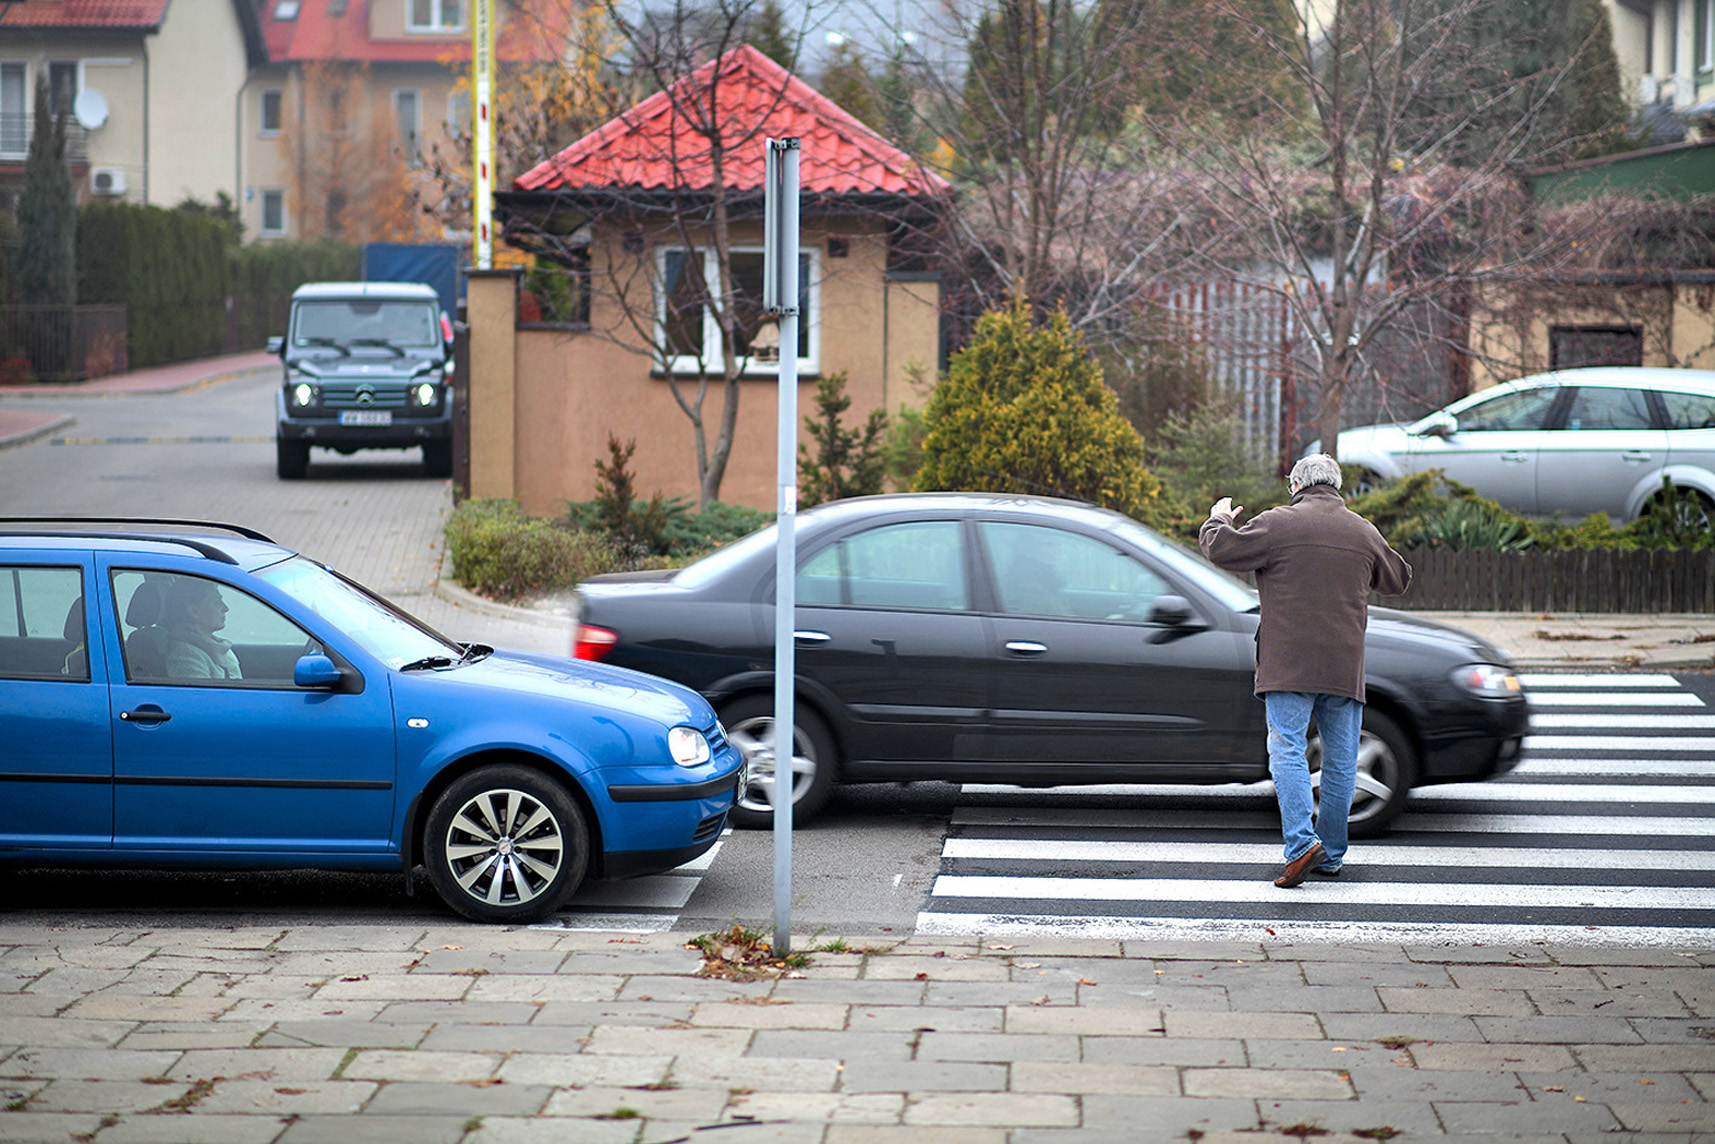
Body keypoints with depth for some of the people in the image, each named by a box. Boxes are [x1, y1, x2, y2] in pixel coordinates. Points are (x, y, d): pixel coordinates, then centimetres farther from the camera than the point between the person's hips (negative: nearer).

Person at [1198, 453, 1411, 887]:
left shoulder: (1278, 523, -4)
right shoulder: (1364, 532, 12)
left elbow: (1222, 549, -4)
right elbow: (1398, 578, 27)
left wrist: (1218, 520, 18)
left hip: (1289, 664, -4)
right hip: (1345, 667, 4)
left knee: (1287, 750, -6)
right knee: (1340, 758, 9)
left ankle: (1302, 843, -22)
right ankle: (1331, 855, 13)